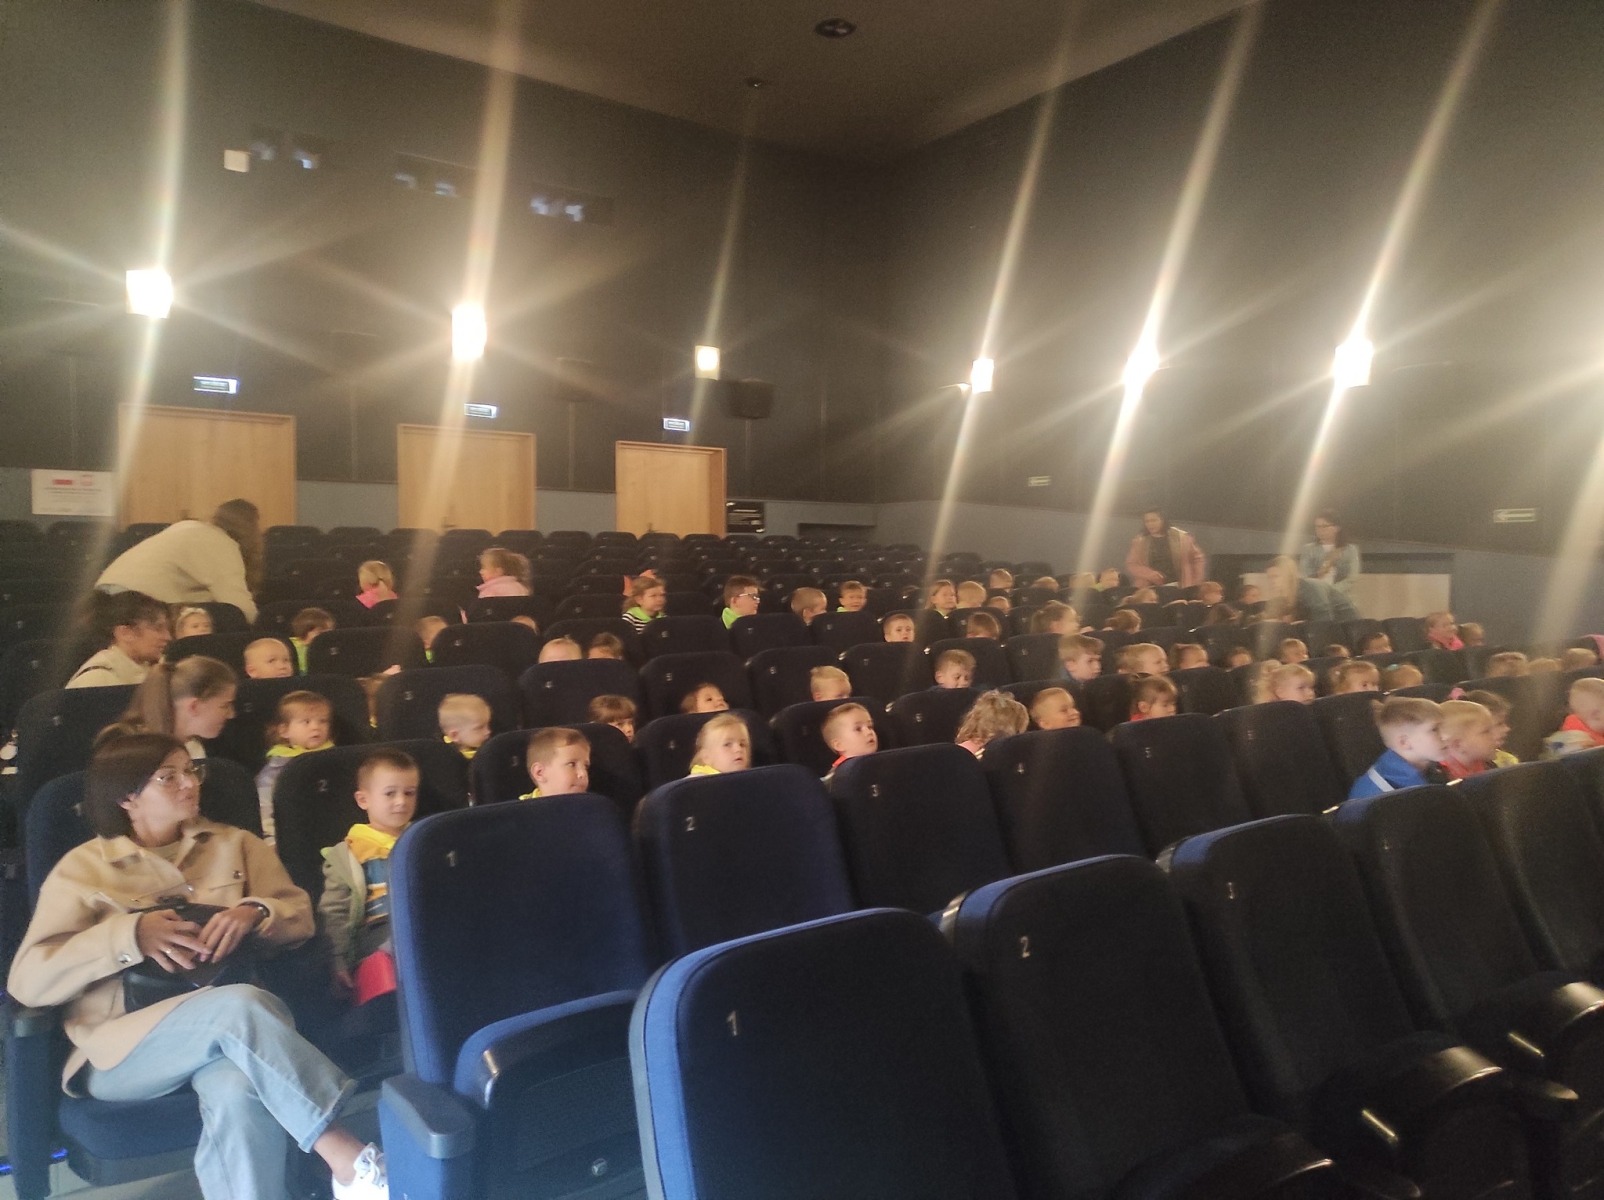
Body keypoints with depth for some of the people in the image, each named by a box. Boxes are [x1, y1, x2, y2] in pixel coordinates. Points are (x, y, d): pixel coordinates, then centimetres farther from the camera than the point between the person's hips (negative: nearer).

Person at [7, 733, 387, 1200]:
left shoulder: (236, 844, 17)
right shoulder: (82, 869, 9)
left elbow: (301, 916, 10)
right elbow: (28, 980, -2)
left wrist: (256, 913, -12)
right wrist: (130, 933, -16)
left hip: (228, 1026, 2)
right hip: (121, 1049, -2)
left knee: (239, 1093, -37)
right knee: (240, 1006, -36)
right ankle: (348, 1159, -33)